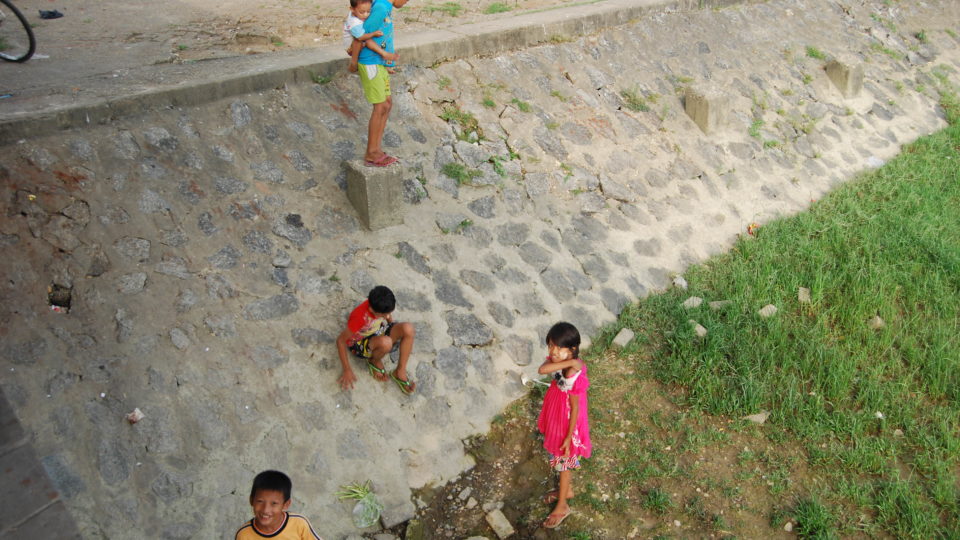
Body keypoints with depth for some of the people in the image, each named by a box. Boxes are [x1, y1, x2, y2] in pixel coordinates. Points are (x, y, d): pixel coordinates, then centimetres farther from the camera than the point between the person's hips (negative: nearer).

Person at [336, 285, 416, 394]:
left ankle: (400, 372, -11)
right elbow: (340, 340, -25)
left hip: (379, 332, 6)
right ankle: (374, 361, -4)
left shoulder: (381, 305, -21)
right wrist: (347, 370, -21)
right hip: (360, 344, -6)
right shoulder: (360, 318, -36)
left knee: (408, 328, -25)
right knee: (385, 342, -41)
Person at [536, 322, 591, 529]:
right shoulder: (558, 359, -14)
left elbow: (575, 408, -24)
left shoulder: (574, 376, -34)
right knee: (560, 459, 28)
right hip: (556, 417, 7)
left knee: (563, 461, 14)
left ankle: (562, 506, 36)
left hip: (567, 422, -7)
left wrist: (569, 437, -16)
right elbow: (542, 369, -34)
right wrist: (568, 363, -41)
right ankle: (567, 489, 53)